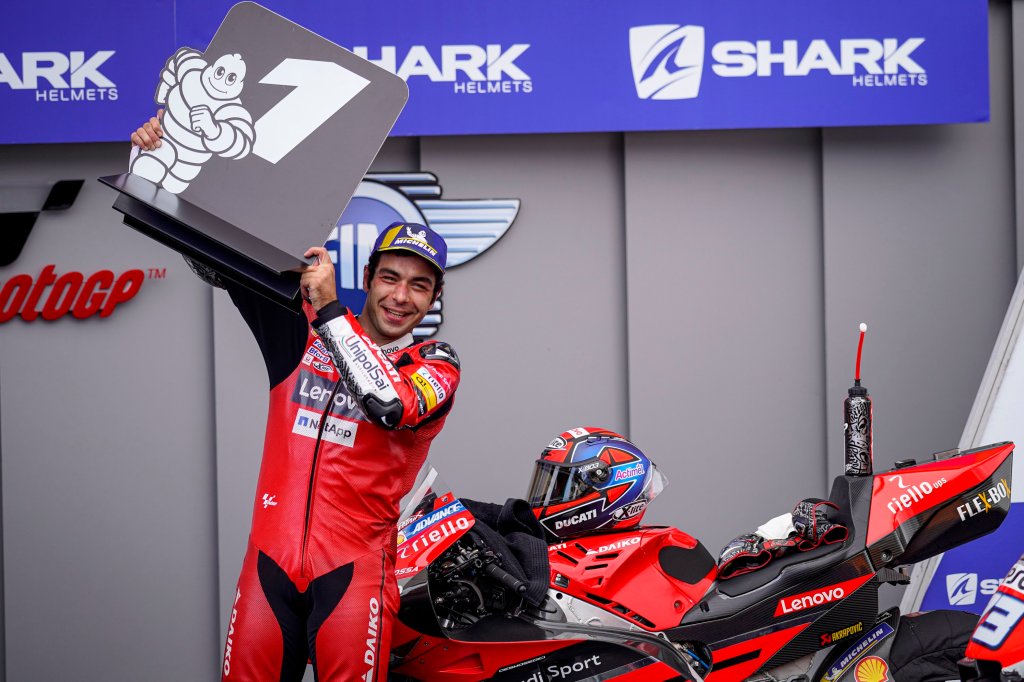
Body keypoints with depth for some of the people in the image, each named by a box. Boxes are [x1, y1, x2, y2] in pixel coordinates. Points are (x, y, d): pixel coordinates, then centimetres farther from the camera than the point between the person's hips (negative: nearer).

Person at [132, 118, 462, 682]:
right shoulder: (304, 329, 9)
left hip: (354, 563, -2)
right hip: (272, 551, 3)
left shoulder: (435, 363, 1)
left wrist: (330, 310, -22)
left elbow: (393, 406, -21)